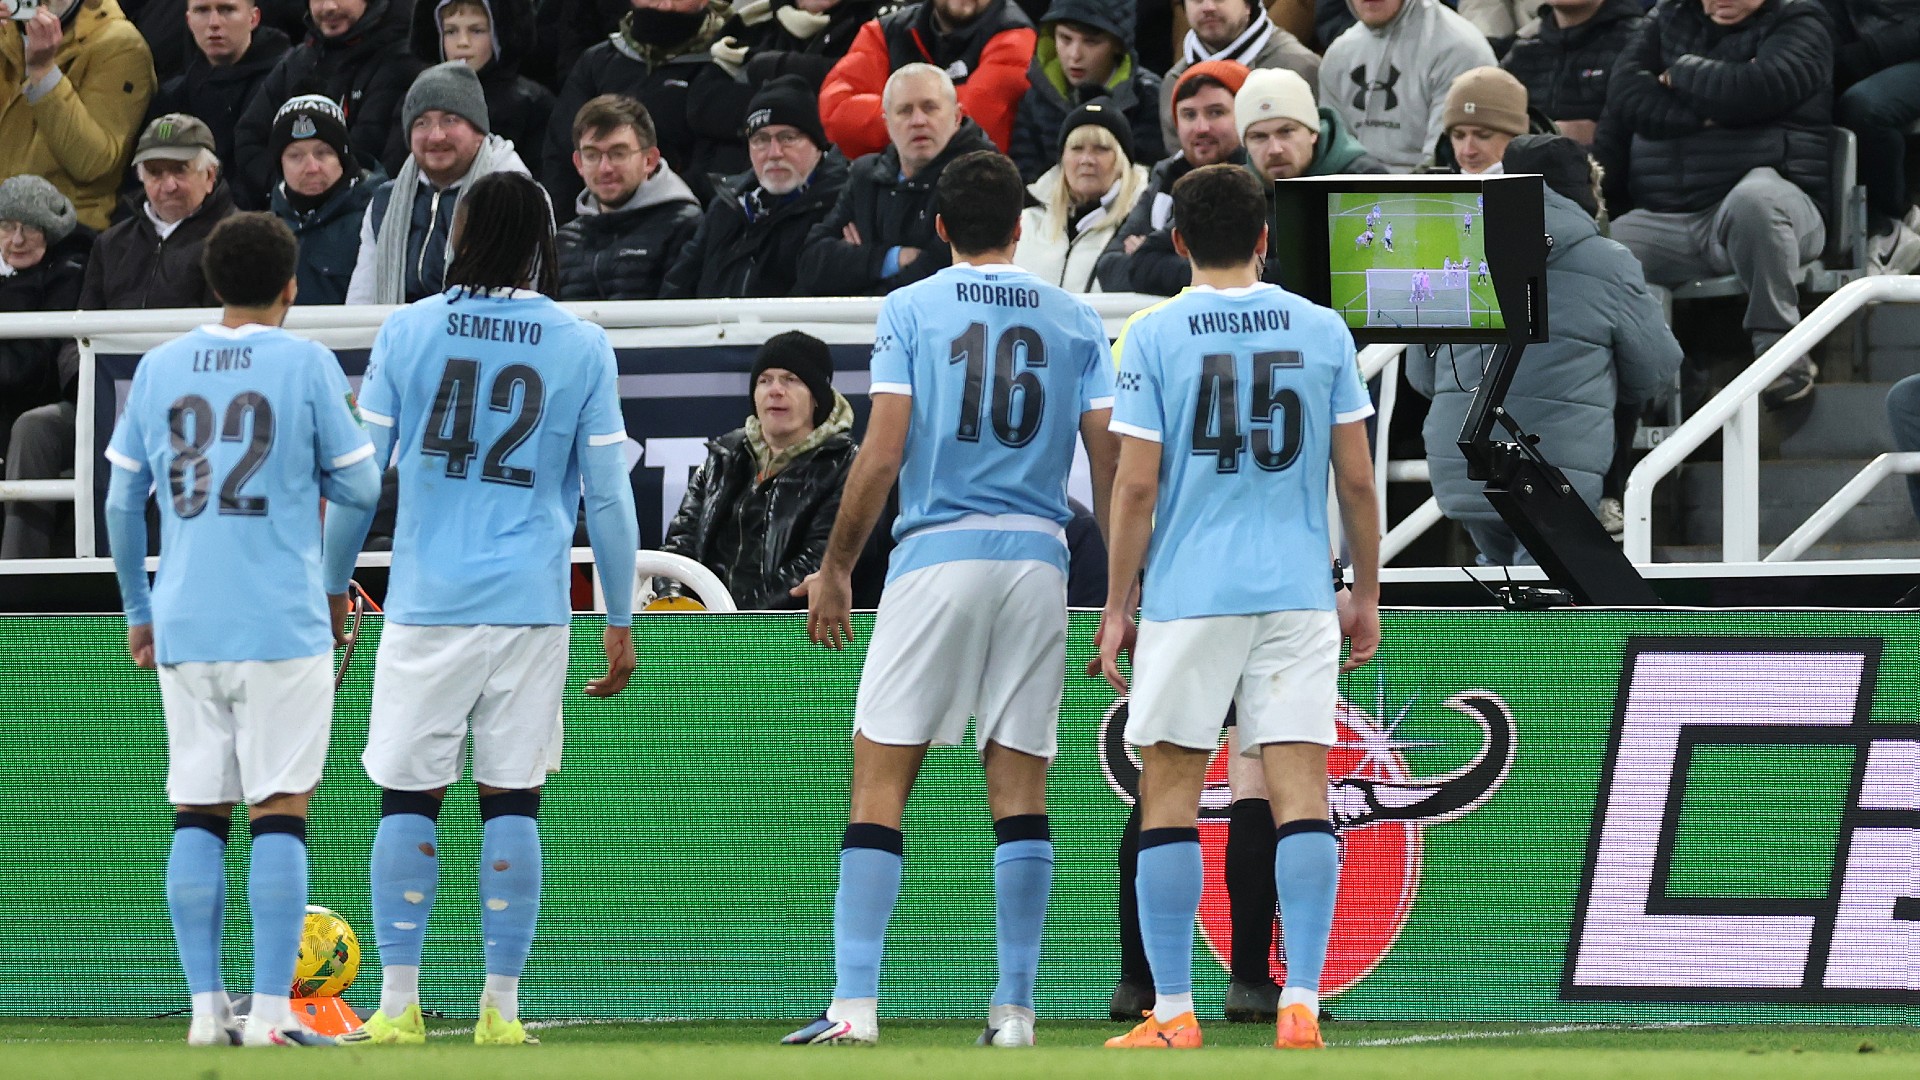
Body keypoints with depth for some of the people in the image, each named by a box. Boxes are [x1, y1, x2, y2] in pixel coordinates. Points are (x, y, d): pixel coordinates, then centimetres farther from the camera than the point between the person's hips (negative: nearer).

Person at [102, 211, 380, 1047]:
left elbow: (122, 502, 10)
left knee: (197, 815, 7)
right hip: (282, 625, -4)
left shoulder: (158, 369, 7)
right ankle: (271, 1010, -9)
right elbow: (357, 490, -1)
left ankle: (206, 1008, 2)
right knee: (280, 812, -3)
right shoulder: (306, 366, -4)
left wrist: (138, 611, 20)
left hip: (184, 625, 4)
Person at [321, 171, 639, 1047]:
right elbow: (607, 496, 3)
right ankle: (501, 1007, 3)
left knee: (409, 800, 3)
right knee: (511, 801, 4)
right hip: (530, 608, 0)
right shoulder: (581, 347, 1)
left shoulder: (408, 330, 1)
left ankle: (399, 1005, 0)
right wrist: (621, 622, 9)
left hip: (425, 604, 0)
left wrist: (331, 585, 16)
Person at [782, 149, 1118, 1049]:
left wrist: (836, 569, 4)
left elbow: (882, 454, -5)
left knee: (880, 775, -1)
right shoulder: (1074, 321, 9)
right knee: (1020, 785, 6)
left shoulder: (910, 310, 1)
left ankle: (855, 1003, -9)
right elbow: (1110, 463, 5)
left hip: (936, 553, -3)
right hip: (1038, 557, 3)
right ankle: (1015, 1008, 2)